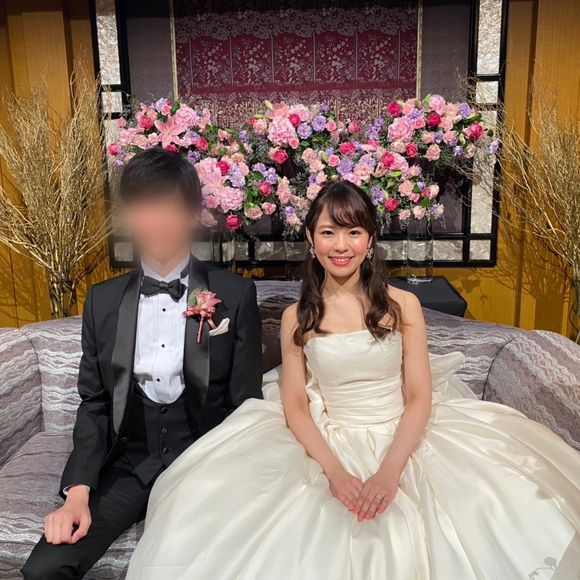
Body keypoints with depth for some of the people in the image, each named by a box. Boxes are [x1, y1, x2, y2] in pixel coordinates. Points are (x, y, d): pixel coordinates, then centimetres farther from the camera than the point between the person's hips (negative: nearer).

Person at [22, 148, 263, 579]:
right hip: (128, 462, 3)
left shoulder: (235, 295, -4)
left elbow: (246, 404, -2)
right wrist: (78, 492, -6)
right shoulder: (103, 300, 5)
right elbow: (94, 405, 6)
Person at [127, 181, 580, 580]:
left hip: (404, 440, 1)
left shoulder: (403, 306, -2)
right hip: (329, 447, 0)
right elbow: (294, 405, -3)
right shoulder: (297, 317, 0)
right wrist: (335, 470, -18)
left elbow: (420, 397, -5)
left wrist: (389, 471, -20)